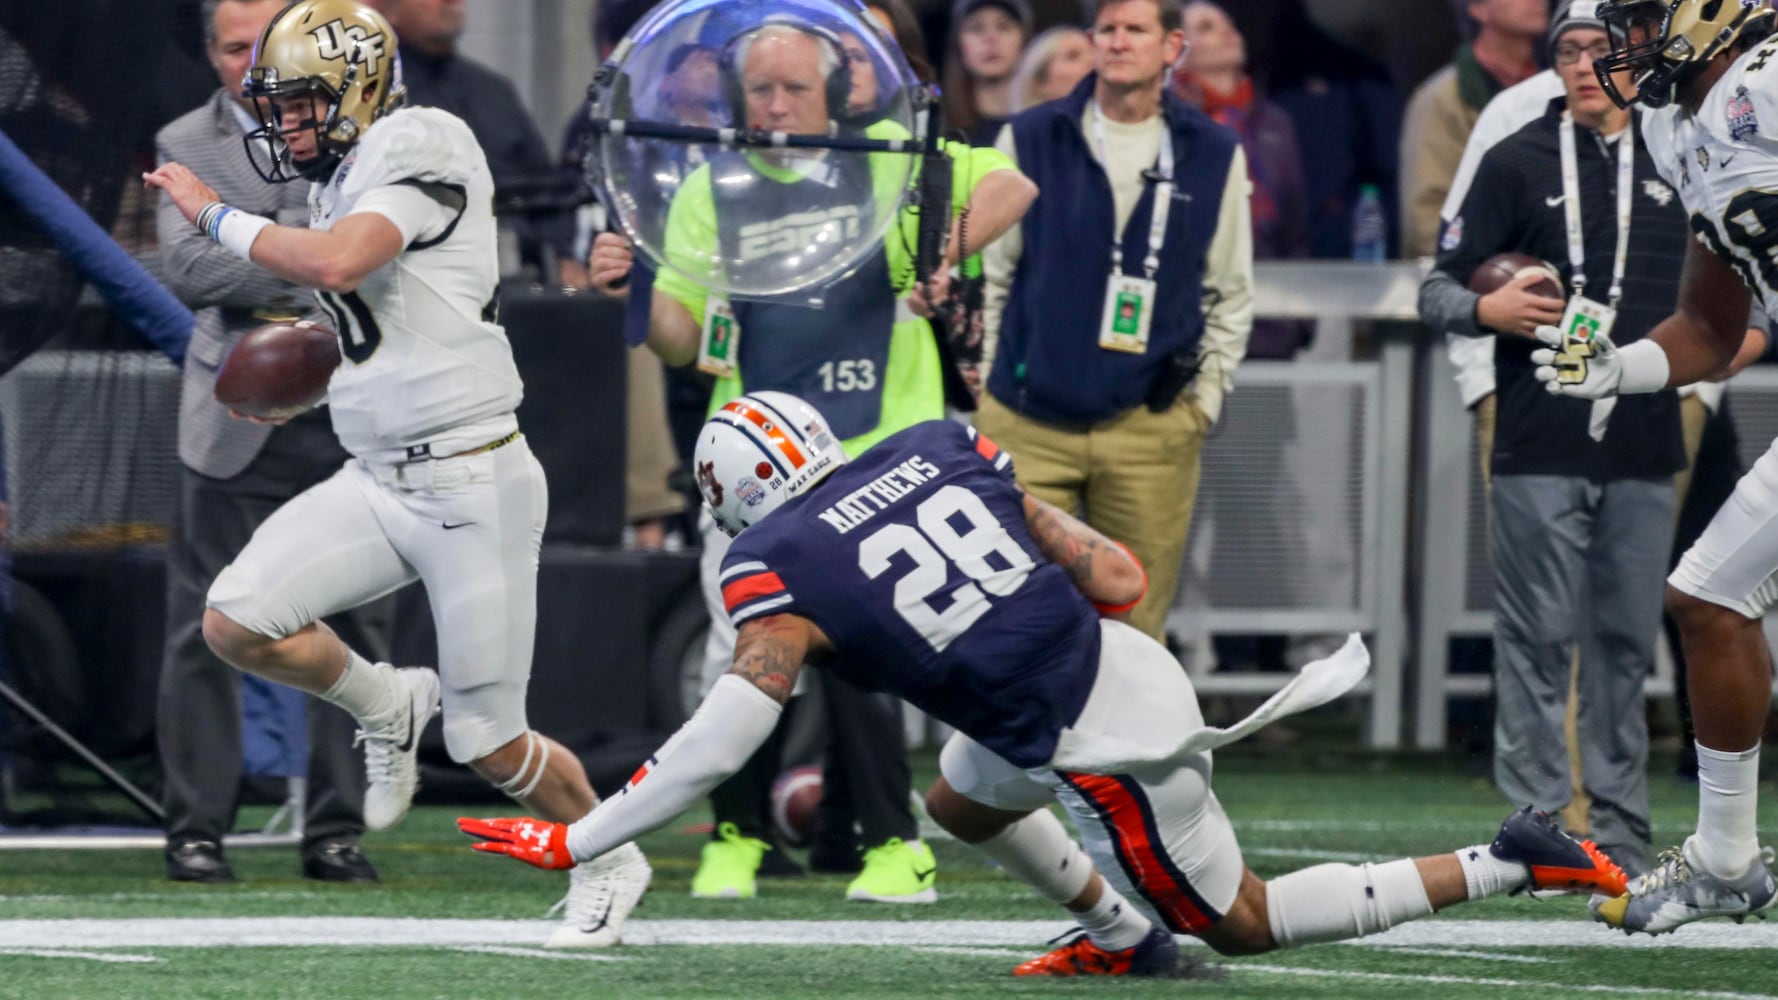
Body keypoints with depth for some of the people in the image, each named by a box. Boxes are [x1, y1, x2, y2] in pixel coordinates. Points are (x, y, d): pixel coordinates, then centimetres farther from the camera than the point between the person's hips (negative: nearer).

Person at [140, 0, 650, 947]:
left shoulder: (417, 145, -14)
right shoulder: (342, 182, 12)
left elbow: (336, 263, -29)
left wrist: (215, 215, -18)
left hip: (472, 486, -8)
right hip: (378, 482, 8)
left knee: (488, 745, -1)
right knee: (236, 622, -12)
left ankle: (610, 861, 25)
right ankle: (385, 706, 15)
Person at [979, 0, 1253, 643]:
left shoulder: (1214, 156, 6)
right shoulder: (1030, 139, 4)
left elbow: (1229, 295, 12)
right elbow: (989, 273, 9)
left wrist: (1203, 400, 6)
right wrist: (987, 383, 5)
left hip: (1150, 432, 1)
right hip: (1028, 425, -1)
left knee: (1136, 633, 3)